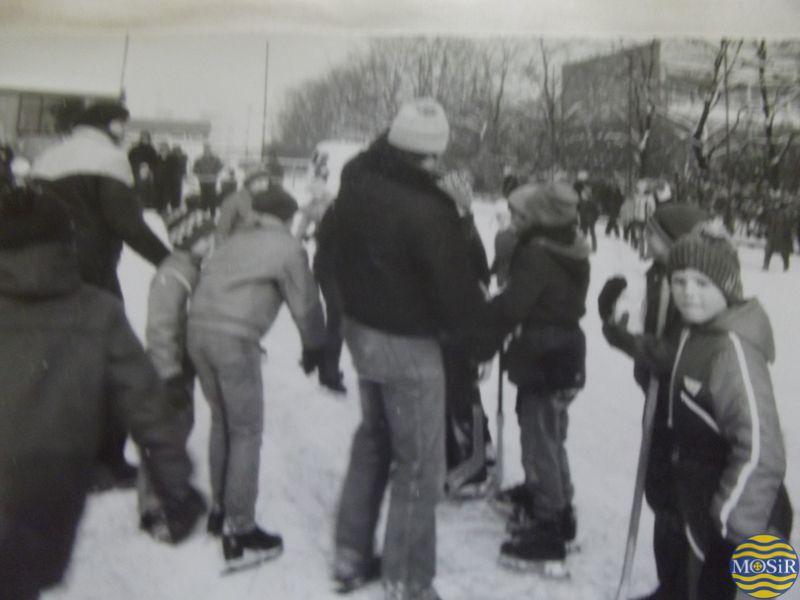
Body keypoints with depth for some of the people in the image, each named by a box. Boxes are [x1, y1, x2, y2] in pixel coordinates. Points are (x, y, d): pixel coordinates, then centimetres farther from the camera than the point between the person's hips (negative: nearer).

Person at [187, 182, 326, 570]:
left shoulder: (236, 240, 21)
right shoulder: (287, 247, 3)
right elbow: (305, 304, 4)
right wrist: (315, 348, 19)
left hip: (197, 329, 7)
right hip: (234, 337, -7)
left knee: (222, 422, 22)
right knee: (246, 433, 3)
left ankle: (219, 510, 34)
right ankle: (239, 532, 7)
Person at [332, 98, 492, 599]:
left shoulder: (357, 179, -6)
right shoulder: (428, 210, -26)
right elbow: (456, 287, -21)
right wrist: (480, 323, -4)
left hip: (361, 328, 8)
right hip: (409, 343, -7)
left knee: (373, 438, 24)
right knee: (419, 463, 6)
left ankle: (352, 555, 33)